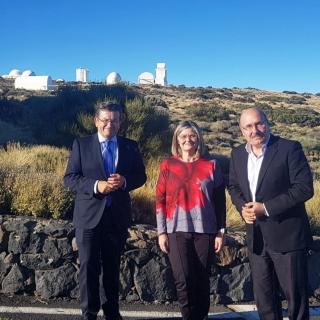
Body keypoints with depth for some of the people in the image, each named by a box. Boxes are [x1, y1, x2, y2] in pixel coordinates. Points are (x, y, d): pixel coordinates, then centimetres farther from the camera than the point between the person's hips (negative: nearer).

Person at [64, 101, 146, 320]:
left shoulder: (130, 146, 6)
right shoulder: (81, 144, 0)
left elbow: (141, 176, 8)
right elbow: (70, 177, -4)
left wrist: (125, 181, -14)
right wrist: (96, 185, -19)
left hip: (118, 216, 2)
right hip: (89, 215, -2)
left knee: (112, 266, 14)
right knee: (89, 266, 0)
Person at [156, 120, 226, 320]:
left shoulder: (210, 166, 5)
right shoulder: (168, 165, 5)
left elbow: (220, 201, 6)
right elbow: (160, 200, 5)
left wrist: (221, 232, 2)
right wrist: (162, 232, 0)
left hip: (205, 230, 1)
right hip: (177, 230, 0)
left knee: (202, 280, 6)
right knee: (183, 280, -7)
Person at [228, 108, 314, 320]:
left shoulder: (290, 149, -11)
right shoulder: (238, 154, 7)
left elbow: (304, 188, -16)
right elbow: (234, 186, 18)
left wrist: (266, 207, -20)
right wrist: (242, 207, -3)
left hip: (287, 235, -5)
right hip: (256, 237, 6)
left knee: (296, 293, 6)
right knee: (263, 294, 15)